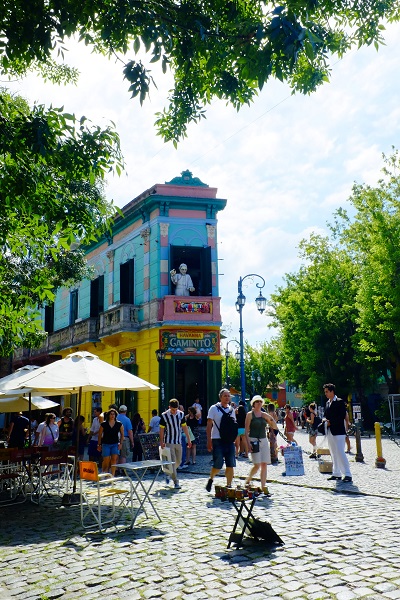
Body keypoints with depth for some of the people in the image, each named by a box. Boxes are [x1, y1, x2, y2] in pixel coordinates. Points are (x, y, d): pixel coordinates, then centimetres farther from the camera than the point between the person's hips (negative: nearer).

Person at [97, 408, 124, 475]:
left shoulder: (119, 424, 1)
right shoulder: (103, 424, -2)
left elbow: (122, 434, 10)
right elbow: (100, 435, 6)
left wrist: (121, 443, 2)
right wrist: (99, 445, 5)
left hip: (115, 444, 1)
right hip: (106, 444, -1)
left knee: (114, 459, -11)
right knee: (106, 460, -3)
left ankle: (112, 475, -5)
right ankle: (103, 473, 18)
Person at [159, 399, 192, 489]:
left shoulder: (181, 414, 0)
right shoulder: (164, 416, -10)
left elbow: (184, 427, 8)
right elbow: (161, 429, -3)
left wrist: (188, 440, 7)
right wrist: (161, 442, -5)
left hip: (179, 442, 4)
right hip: (169, 442, -4)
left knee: (178, 462, 12)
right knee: (172, 462, -8)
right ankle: (176, 482, -3)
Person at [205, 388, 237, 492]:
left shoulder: (231, 410, 12)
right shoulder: (214, 408, -2)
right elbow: (209, 425, -5)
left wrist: (235, 439, 9)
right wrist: (209, 441, -12)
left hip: (229, 440, 5)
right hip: (217, 440, -5)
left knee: (230, 465, 2)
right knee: (218, 465, -6)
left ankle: (229, 486, 12)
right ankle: (211, 479, 22)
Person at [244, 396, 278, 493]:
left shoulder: (265, 415, 10)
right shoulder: (250, 414, -1)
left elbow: (275, 427, 12)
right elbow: (246, 430, -4)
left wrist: (272, 419, -7)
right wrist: (248, 443, -13)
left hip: (264, 440, 5)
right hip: (254, 440, -5)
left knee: (264, 464, 0)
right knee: (257, 465, -9)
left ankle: (263, 486, 6)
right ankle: (247, 480, 15)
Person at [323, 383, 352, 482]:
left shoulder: (340, 402, -7)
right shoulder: (327, 403, 16)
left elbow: (342, 416, -15)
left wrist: (330, 422, -16)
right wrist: (325, 419, -1)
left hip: (338, 431, -8)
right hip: (329, 431, 8)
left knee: (340, 453, -11)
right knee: (333, 454, 11)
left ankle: (347, 475, -9)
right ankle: (336, 473, 17)